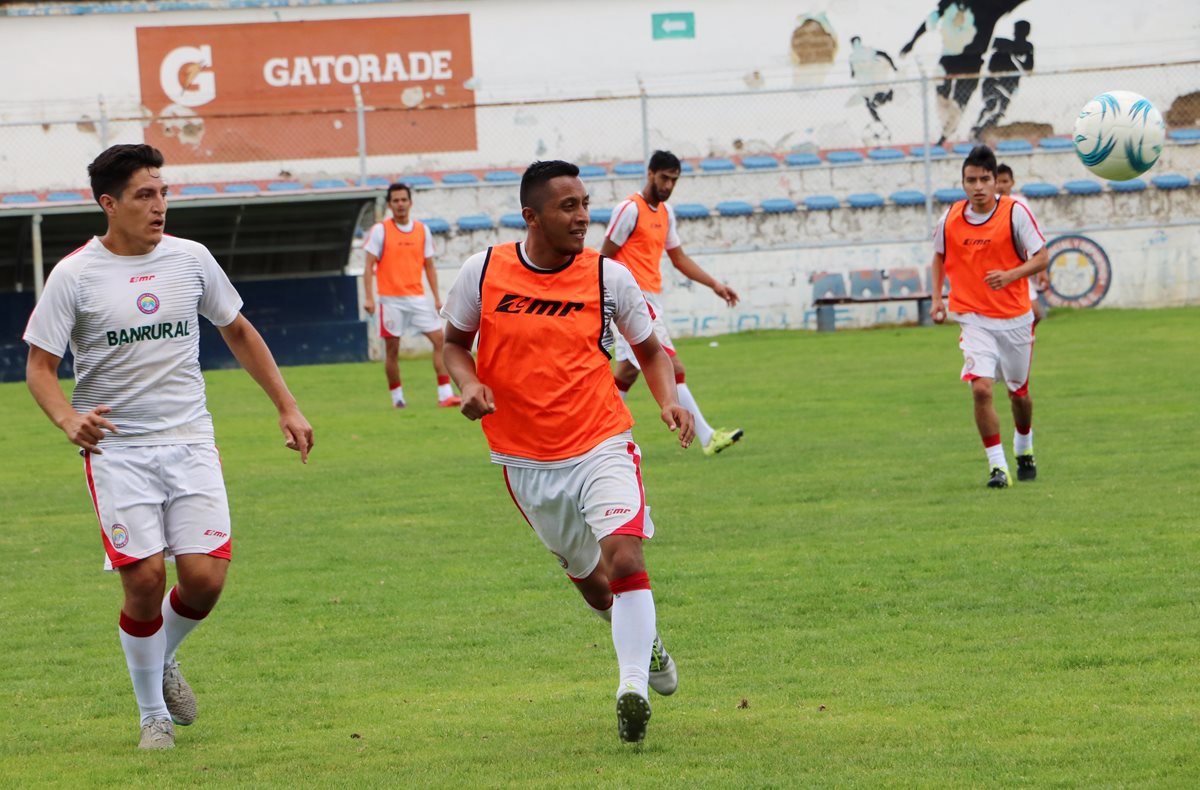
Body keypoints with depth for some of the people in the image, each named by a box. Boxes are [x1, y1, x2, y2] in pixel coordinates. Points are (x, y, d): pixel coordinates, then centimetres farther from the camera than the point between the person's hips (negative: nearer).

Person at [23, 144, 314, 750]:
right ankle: (153, 713, 9)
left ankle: (163, 662, 24)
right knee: (144, 578, -12)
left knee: (205, 576, -9)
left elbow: (238, 333, 18)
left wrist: (286, 406, 14)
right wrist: (68, 419, -23)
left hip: (190, 442, 3)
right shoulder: (74, 276, -6)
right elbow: (39, 365, -3)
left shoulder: (190, 258, 4)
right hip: (116, 449, -3)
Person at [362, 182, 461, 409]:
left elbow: (429, 266, 13)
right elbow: (369, 266, -3)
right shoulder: (380, 230, -2)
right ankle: (397, 397, 14)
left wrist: (437, 297, 6)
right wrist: (368, 297, -11)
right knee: (392, 349, 1)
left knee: (439, 339, -7)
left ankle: (445, 394, -7)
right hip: (391, 300, -3)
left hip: (417, 297, 3)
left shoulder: (422, 230, 8)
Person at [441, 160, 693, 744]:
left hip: (602, 445, -2)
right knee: (589, 580, 14)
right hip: (526, 462, 2)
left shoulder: (609, 276, -4)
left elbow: (649, 350, 9)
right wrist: (469, 384, -10)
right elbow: (455, 342, 11)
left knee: (623, 555, -24)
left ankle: (633, 686, -25)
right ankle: (647, 640, 44)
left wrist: (669, 401, -9)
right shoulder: (483, 272, -4)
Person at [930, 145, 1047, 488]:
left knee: (1018, 392, 15)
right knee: (981, 389, -19)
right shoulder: (950, 219, -3)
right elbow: (939, 257, 16)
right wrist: (937, 298, 4)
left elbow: (1041, 257, -7)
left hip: (1014, 318, 0)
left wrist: (1009, 275, -24)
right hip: (973, 318, 0)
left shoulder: (1015, 212, -10)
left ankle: (1024, 449, 44)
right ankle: (997, 466, -13)